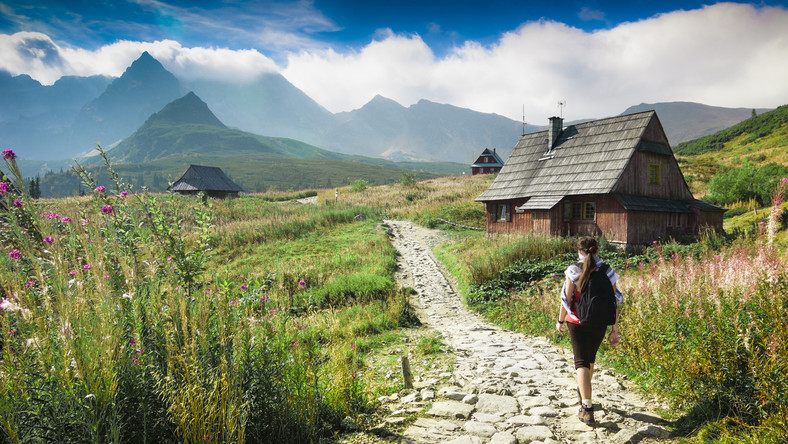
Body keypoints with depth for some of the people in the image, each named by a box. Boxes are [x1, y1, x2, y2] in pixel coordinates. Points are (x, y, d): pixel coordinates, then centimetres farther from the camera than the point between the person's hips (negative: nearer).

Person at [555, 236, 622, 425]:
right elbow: (614, 303, -3)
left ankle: (587, 407, -13)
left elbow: (567, 299, -10)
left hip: (577, 323, -4)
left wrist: (560, 321, 3)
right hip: (599, 324, 4)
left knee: (581, 362, -1)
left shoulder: (574, 271, -11)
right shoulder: (608, 272, -3)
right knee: (590, 358, 24)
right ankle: (583, 392, 46)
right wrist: (615, 329, 3)